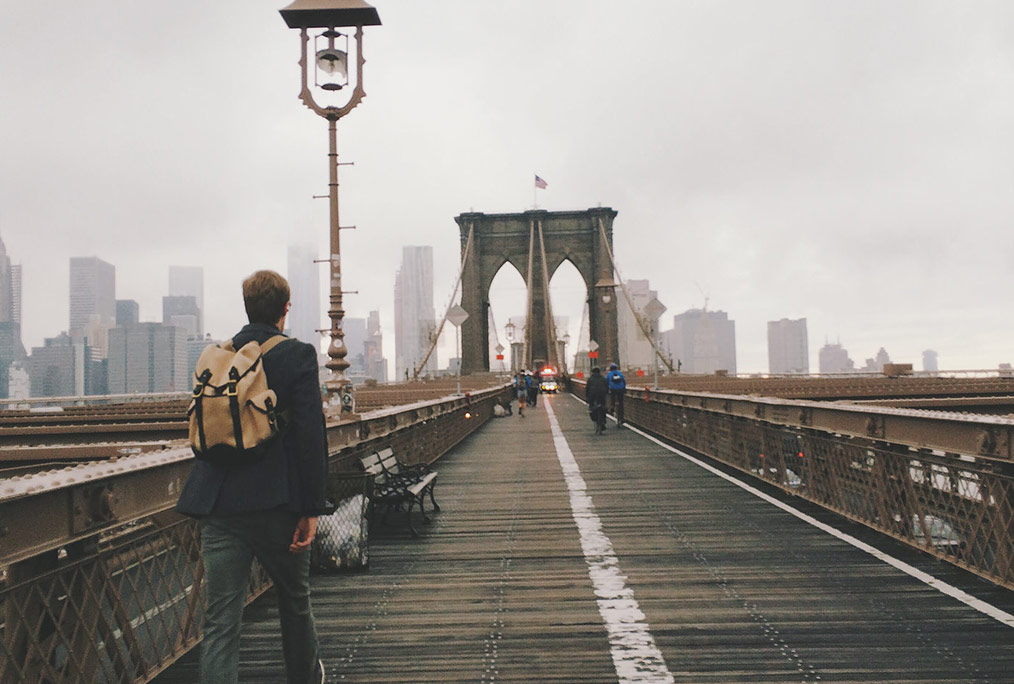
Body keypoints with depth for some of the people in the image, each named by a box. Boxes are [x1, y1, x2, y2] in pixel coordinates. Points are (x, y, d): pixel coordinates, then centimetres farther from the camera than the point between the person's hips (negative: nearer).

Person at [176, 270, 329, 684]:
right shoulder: (298, 355, -7)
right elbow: (309, 436, -12)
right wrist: (311, 509, -9)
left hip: (219, 506, 3)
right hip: (277, 503, -2)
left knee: (219, 619, 3)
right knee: (294, 600, 20)